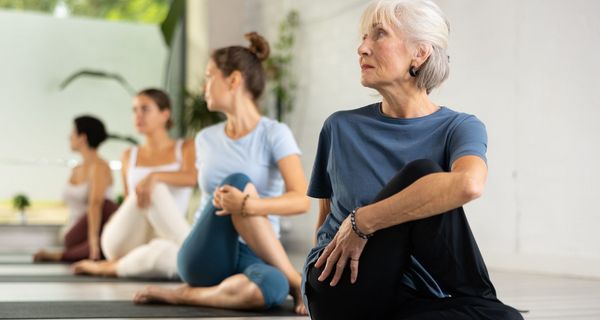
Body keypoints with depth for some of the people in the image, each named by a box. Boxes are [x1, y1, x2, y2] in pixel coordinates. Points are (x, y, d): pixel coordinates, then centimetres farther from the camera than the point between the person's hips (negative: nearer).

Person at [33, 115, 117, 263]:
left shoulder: (99, 166, -9)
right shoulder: (76, 170, 15)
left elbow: (96, 203, -22)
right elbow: (74, 211, 12)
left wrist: (93, 238, -32)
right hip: (76, 240, 5)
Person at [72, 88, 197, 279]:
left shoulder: (184, 148, 10)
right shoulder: (129, 156, 19)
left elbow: (192, 177, -13)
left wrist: (154, 176, -30)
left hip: (162, 238, -2)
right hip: (124, 242, 2)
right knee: (153, 189, -31)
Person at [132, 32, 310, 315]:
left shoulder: (274, 133, -3)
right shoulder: (206, 139, 11)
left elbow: (302, 200, -17)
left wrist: (248, 205, -34)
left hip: (250, 257, -3)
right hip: (204, 257, 3)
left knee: (271, 286, -42)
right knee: (237, 182, -29)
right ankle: (296, 284, -17)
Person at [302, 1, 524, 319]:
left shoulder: (458, 127, -1)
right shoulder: (341, 127, 8)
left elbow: (468, 184, -26)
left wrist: (360, 222, -24)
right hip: (343, 291, 1)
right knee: (420, 172, -23)